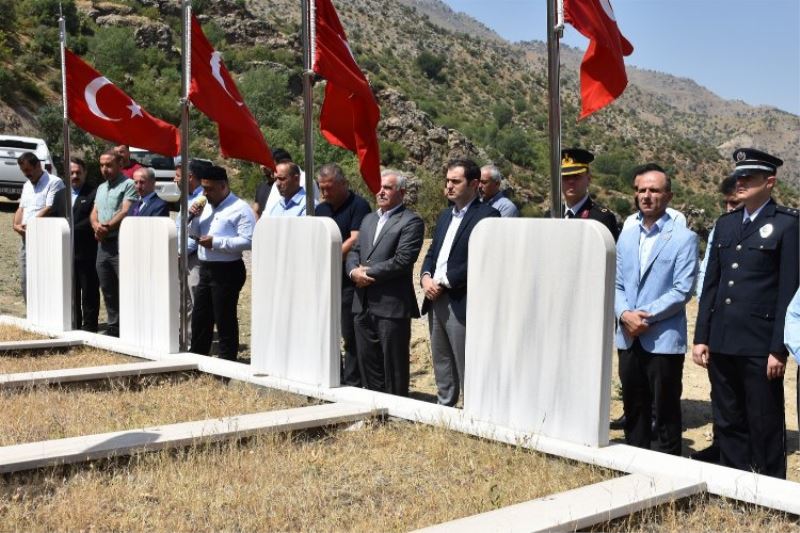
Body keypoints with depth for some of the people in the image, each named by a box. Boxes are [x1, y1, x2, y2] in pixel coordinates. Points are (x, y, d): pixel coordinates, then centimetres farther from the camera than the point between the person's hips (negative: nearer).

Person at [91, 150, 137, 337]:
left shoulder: (128, 185, -5)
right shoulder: (101, 188, 21)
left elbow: (125, 212, -15)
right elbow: (94, 213, 16)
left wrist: (107, 227, -16)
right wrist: (96, 226, -5)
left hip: (120, 242, -8)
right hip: (103, 243, 8)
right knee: (107, 289, 13)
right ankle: (113, 327, 22)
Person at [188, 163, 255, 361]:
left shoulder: (240, 209, -12)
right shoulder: (206, 207, 15)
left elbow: (248, 241, -21)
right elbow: (193, 234, 20)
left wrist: (216, 242, -22)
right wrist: (194, 217, 1)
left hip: (228, 271, -8)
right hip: (206, 269, 8)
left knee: (225, 319, -1)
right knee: (200, 317, 15)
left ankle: (227, 361, 9)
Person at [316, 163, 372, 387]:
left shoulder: (358, 206, -6)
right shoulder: (321, 209, 17)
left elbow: (355, 241, -15)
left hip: (348, 282, -7)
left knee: (350, 335, -1)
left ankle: (352, 384, 6)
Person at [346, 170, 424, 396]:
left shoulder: (411, 222, -7)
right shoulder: (368, 219, 18)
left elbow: (403, 260, -16)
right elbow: (354, 251, 16)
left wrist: (368, 272, -13)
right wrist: (354, 271, -6)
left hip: (392, 305, -7)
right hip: (363, 304, 7)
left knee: (394, 367, 1)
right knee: (368, 364, 14)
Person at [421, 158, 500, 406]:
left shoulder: (487, 215, -9)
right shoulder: (445, 215, 18)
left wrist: (443, 282, -16)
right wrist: (425, 277, -1)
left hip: (461, 302, -8)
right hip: (435, 300, 8)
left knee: (466, 367, -2)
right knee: (442, 365, 17)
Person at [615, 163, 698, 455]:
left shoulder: (684, 238, -4)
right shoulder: (626, 236, 13)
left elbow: (682, 291, -11)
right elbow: (617, 284, 10)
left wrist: (645, 316, -15)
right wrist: (625, 314, -9)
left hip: (664, 340, -5)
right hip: (629, 338, 5)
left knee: (665, 413, 3)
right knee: (633, 411, 14)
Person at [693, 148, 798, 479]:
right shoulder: (725, 224, 14)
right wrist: (701, 337, 9)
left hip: (760, 347, -6)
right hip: (722, 344, 6)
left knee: (765, 428, 4)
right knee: (728, 425, 14)